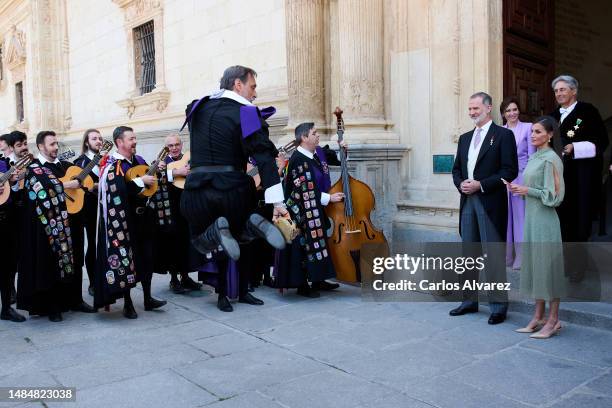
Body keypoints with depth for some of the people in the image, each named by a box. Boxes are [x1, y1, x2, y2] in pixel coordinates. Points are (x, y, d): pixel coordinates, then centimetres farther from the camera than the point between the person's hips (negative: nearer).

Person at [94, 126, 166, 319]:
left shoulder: (138, 160, 10)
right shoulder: (113, 165, -12)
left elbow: (149, 176, 23)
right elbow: (118, 188, -27)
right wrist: (141, 181, -21)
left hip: (142, 216, 7)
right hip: (124, 220, -7)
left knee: (146, 256, 11)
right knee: (125, 258, 1)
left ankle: (148, 298, 23)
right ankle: (127, 303, 13)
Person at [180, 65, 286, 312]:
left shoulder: (197, 108, 10)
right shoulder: (246, 112, -6)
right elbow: (265, 157, -17)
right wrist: (277, 201, -20)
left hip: (197, 189, 3)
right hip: (232, 189, -2)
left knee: (200, 241, 22)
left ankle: (216, 231, -12)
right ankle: (252, 225, -9)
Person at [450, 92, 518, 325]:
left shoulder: (503, 135, -3)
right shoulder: (465, 138, 16)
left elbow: (510, 170, -10)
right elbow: (456, 169, 18)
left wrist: (480, 185, -15)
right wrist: (460, 183, -3)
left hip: (491, 203, -6)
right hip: (468, 201, 6)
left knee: (494, 254, -3)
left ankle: (498, 306, 6)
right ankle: (470, 301, 22)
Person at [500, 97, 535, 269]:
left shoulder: (527, 127, 0)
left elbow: (531, 155, -3)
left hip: (522, 177, -4)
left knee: (520, 216, 0)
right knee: (505, 216, 9)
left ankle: (521, 256, 9)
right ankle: (507, 254, 19)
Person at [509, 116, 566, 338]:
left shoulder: (551, 159, -12)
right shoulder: (534, 157, 13)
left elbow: (553, 195, -15)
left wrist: (526, 190, -12)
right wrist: (518, 188, 4)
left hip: (545, 218, -9)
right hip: (530, 216, 9)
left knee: (547, 265, -1)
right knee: (534, 265, 11)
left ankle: (553, 320, 10)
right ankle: (538, 318, 21)